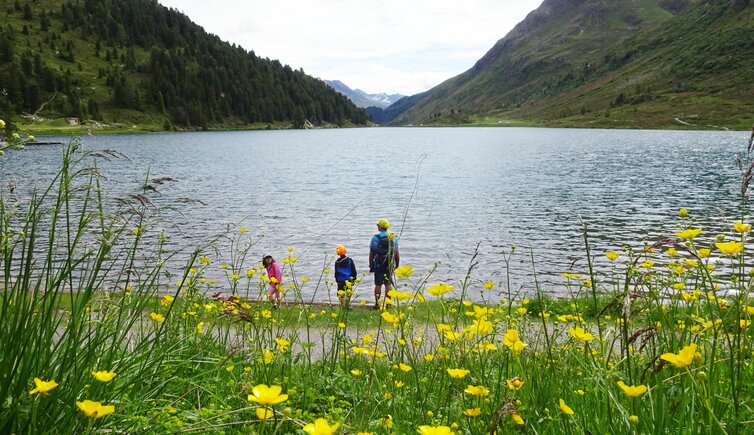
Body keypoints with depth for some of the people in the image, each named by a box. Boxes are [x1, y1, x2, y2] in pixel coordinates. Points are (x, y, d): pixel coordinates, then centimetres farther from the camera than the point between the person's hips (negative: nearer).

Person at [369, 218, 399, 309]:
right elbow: (396, 253, 5)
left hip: (379, 264, -3)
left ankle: (377, 304, 4)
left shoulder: (375, 238, -7)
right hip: (390, 265, 3)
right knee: (388, 284, 8)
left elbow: (371, 252, -4)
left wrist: (370, 264, 7)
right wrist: (397, 265, 15)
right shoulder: (394, 238, 2)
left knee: (378, 284, 2)